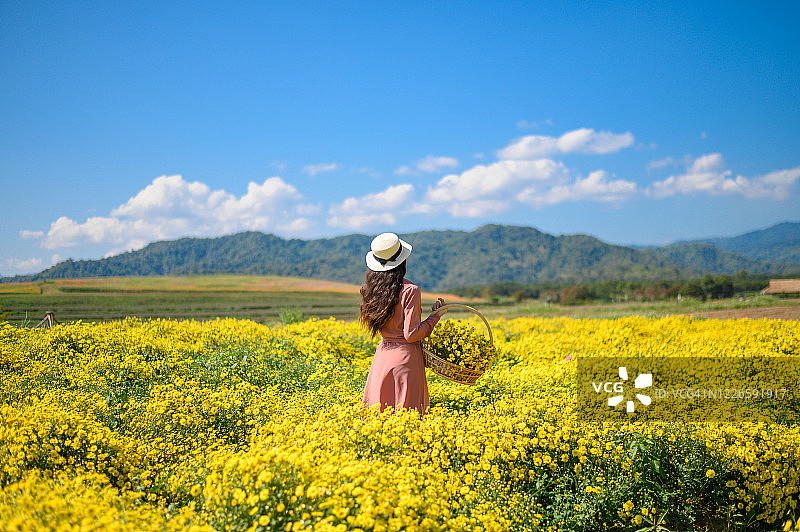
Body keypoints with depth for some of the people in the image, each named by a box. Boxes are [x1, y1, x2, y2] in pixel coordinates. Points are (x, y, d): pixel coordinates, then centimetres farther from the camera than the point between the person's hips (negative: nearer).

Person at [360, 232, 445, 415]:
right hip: (406, 357, -6)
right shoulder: (410, 291, -15)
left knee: (380, 410, 11)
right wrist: (435, 315, -4)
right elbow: (412, 334, -16)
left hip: (382, 357, 6)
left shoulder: (374, 289, 3)